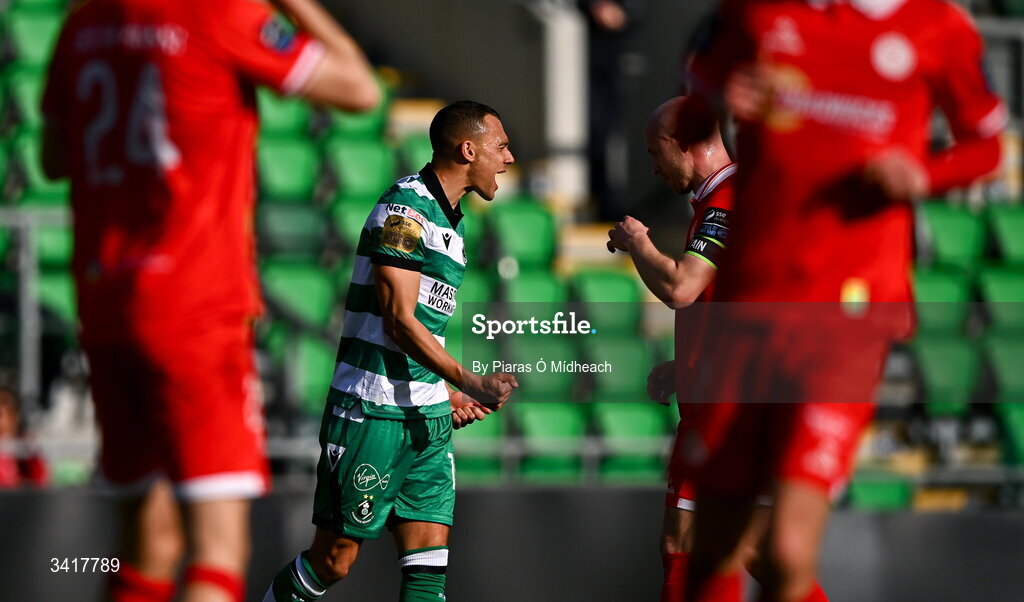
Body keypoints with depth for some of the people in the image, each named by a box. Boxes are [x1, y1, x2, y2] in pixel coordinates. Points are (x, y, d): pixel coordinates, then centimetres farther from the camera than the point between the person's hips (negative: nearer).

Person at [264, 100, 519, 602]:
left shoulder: (450, 220, 17)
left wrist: (447, 391, 22)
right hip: (372, 413, -9)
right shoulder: (405, 208, -12)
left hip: (427, 418, 9)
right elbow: (398, 321, -19)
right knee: (334, 559, -2)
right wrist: (468, 381, -27)